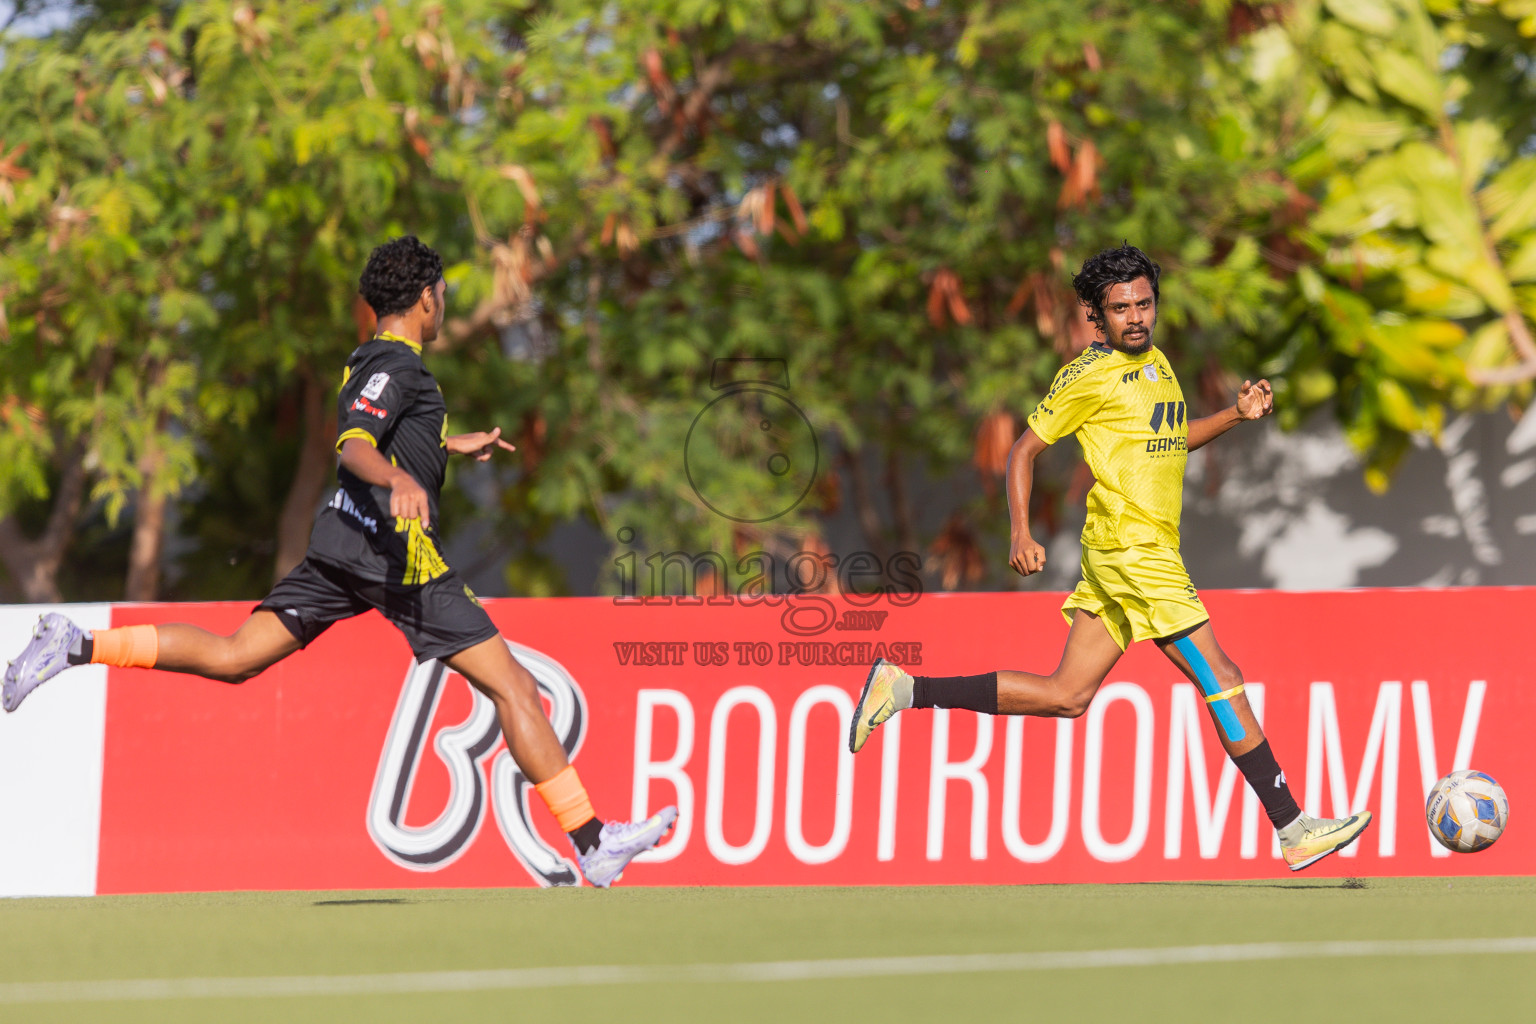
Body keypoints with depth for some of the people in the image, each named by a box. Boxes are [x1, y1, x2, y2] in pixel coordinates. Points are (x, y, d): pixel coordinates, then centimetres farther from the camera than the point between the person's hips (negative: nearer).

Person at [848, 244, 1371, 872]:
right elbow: (1025, 449, -3)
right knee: (1222, 681, -9)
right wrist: (1021, 535, -13)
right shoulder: (1089, 376, -7)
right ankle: (1294, 831, -8)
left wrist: (1237, 415, 15)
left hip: (1151, 548, 9)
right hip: (1131, 546, -9)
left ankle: (905, 689, 13)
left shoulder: (1154, 361, 17)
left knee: (1067, 697, 10)